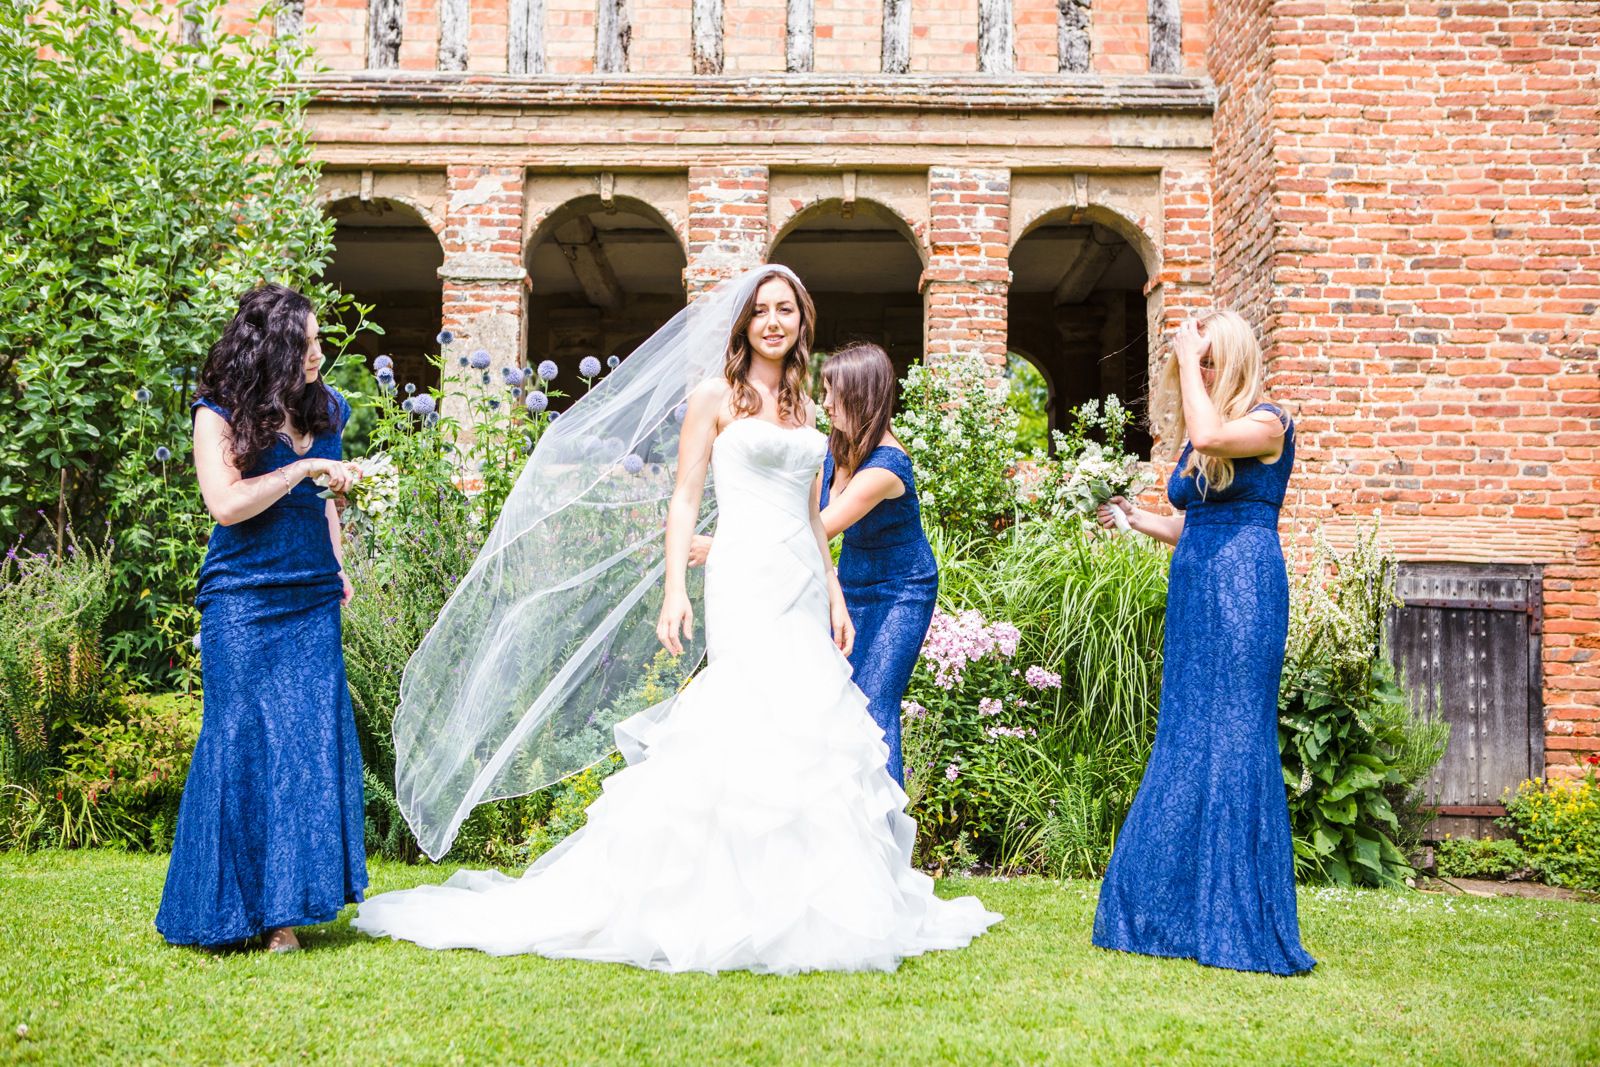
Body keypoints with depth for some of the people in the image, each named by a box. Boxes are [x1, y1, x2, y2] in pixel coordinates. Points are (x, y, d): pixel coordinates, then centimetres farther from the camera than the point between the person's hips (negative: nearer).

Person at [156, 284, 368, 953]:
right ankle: (232, 904, 10)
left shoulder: (323, 410, 13)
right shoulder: (219, 415, -4)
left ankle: (285, 909, 8)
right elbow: (226, 503, -16)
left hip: (312, 603, 5)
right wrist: (304, 469, -14)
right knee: (243, 745, -2)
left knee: (311, 742, 0)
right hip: (244, 604, -5)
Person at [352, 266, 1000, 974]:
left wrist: (835, 595, 17)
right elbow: (684, 499, -3)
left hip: (804, 585, 6)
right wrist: (675, 590, -13)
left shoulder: (801, 406, 18)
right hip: (746, 578, -6)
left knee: (809, 728, 4)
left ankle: (800, 900, 13)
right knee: (757, 726, -14)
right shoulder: (716, 397, 1)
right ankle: (737, 906, -8)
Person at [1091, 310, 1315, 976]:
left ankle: (1240, 921, -3)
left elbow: (1212, 436, -24)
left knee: (1234, 738, -9)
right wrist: (1138, 519, 9)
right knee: (1182, 741, 7)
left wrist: (1190, 360, -12)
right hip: (1192, 591, 8)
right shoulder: (1193, 443, 19)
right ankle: (1182, 914, 14)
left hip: (1243, 583, -8)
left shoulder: (1267, 422, -2)